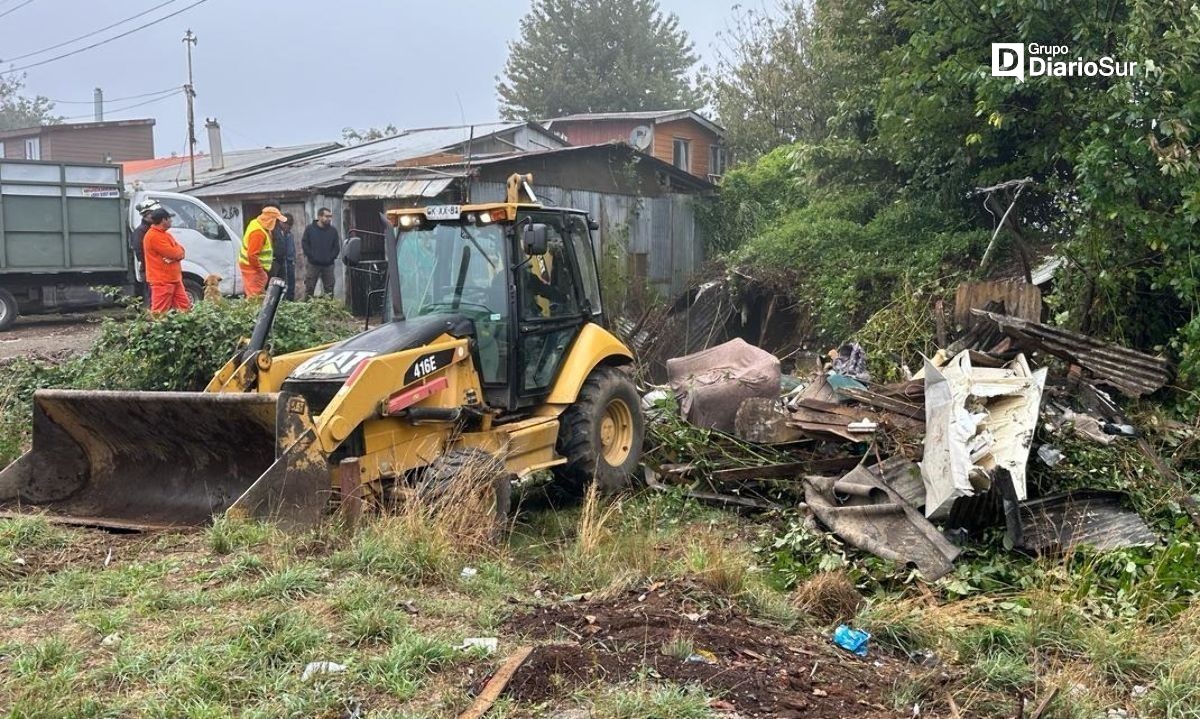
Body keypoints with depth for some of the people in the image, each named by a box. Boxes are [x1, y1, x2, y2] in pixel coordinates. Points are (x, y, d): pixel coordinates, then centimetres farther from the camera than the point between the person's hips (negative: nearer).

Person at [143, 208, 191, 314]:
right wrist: (179, 249, 4)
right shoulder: (153, 236, -14)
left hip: (174, 279, 10)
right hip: (162, 281, -10)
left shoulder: (165, 234, 17)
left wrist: (175, 253, -12)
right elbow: (174, 253, -19)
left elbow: (181, 252, 11)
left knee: (185, 307, 10)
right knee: (159, 312, -10)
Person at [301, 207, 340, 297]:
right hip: (313, 265, -2)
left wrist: (331, 257, -5)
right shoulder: (310, 229, 2)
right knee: (309, 288, -2)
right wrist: (312, 256, -8)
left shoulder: (333, 230, 8)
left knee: (329, 290, 5)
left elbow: (337, 246, 8)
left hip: (328, 265, 2)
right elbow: (304, 244, 0)